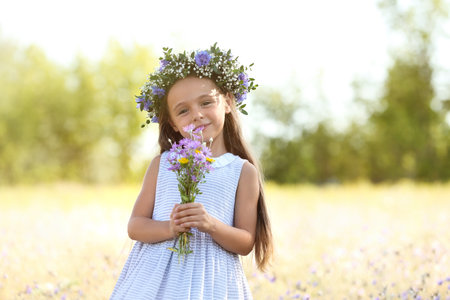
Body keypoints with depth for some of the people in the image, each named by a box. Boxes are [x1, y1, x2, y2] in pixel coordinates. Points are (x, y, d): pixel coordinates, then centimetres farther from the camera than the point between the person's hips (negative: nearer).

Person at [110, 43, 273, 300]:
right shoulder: (162, 165, 7)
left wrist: (212, 225, -18)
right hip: (156, 277, 2)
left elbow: (246, 243, -1)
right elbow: (135, 226, 3)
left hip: (211, 279, -1)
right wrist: (169, 228, -15)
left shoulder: (243, 171, 1)